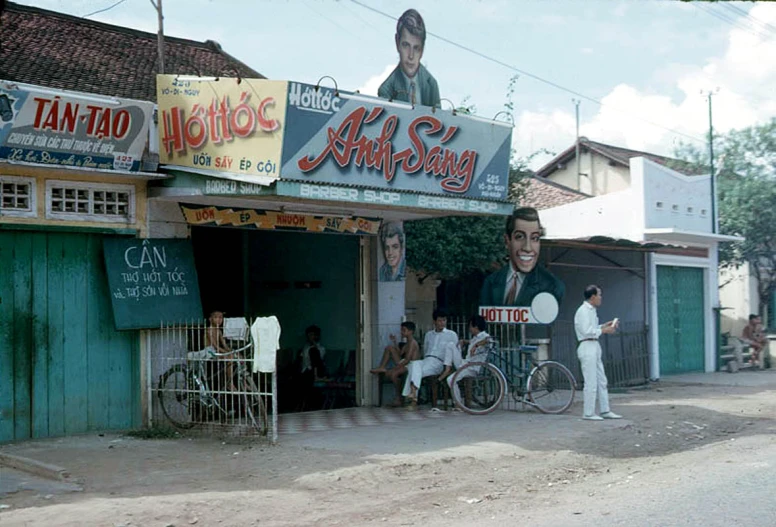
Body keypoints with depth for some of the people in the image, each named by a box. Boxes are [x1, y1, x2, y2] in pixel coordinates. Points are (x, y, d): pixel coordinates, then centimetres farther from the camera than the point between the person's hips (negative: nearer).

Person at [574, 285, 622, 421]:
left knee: (601, 381, 13)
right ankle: (588, 413, 0)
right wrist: (603, 330, -14)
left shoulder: (591, 310, 17)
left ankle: (605, 411, 19)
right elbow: (586, 331, -21)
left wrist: (604, 326, 10)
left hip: (594, 347, 10)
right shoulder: (583, 311, -14)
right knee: (591, 383, -6)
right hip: (587, 347, -10)